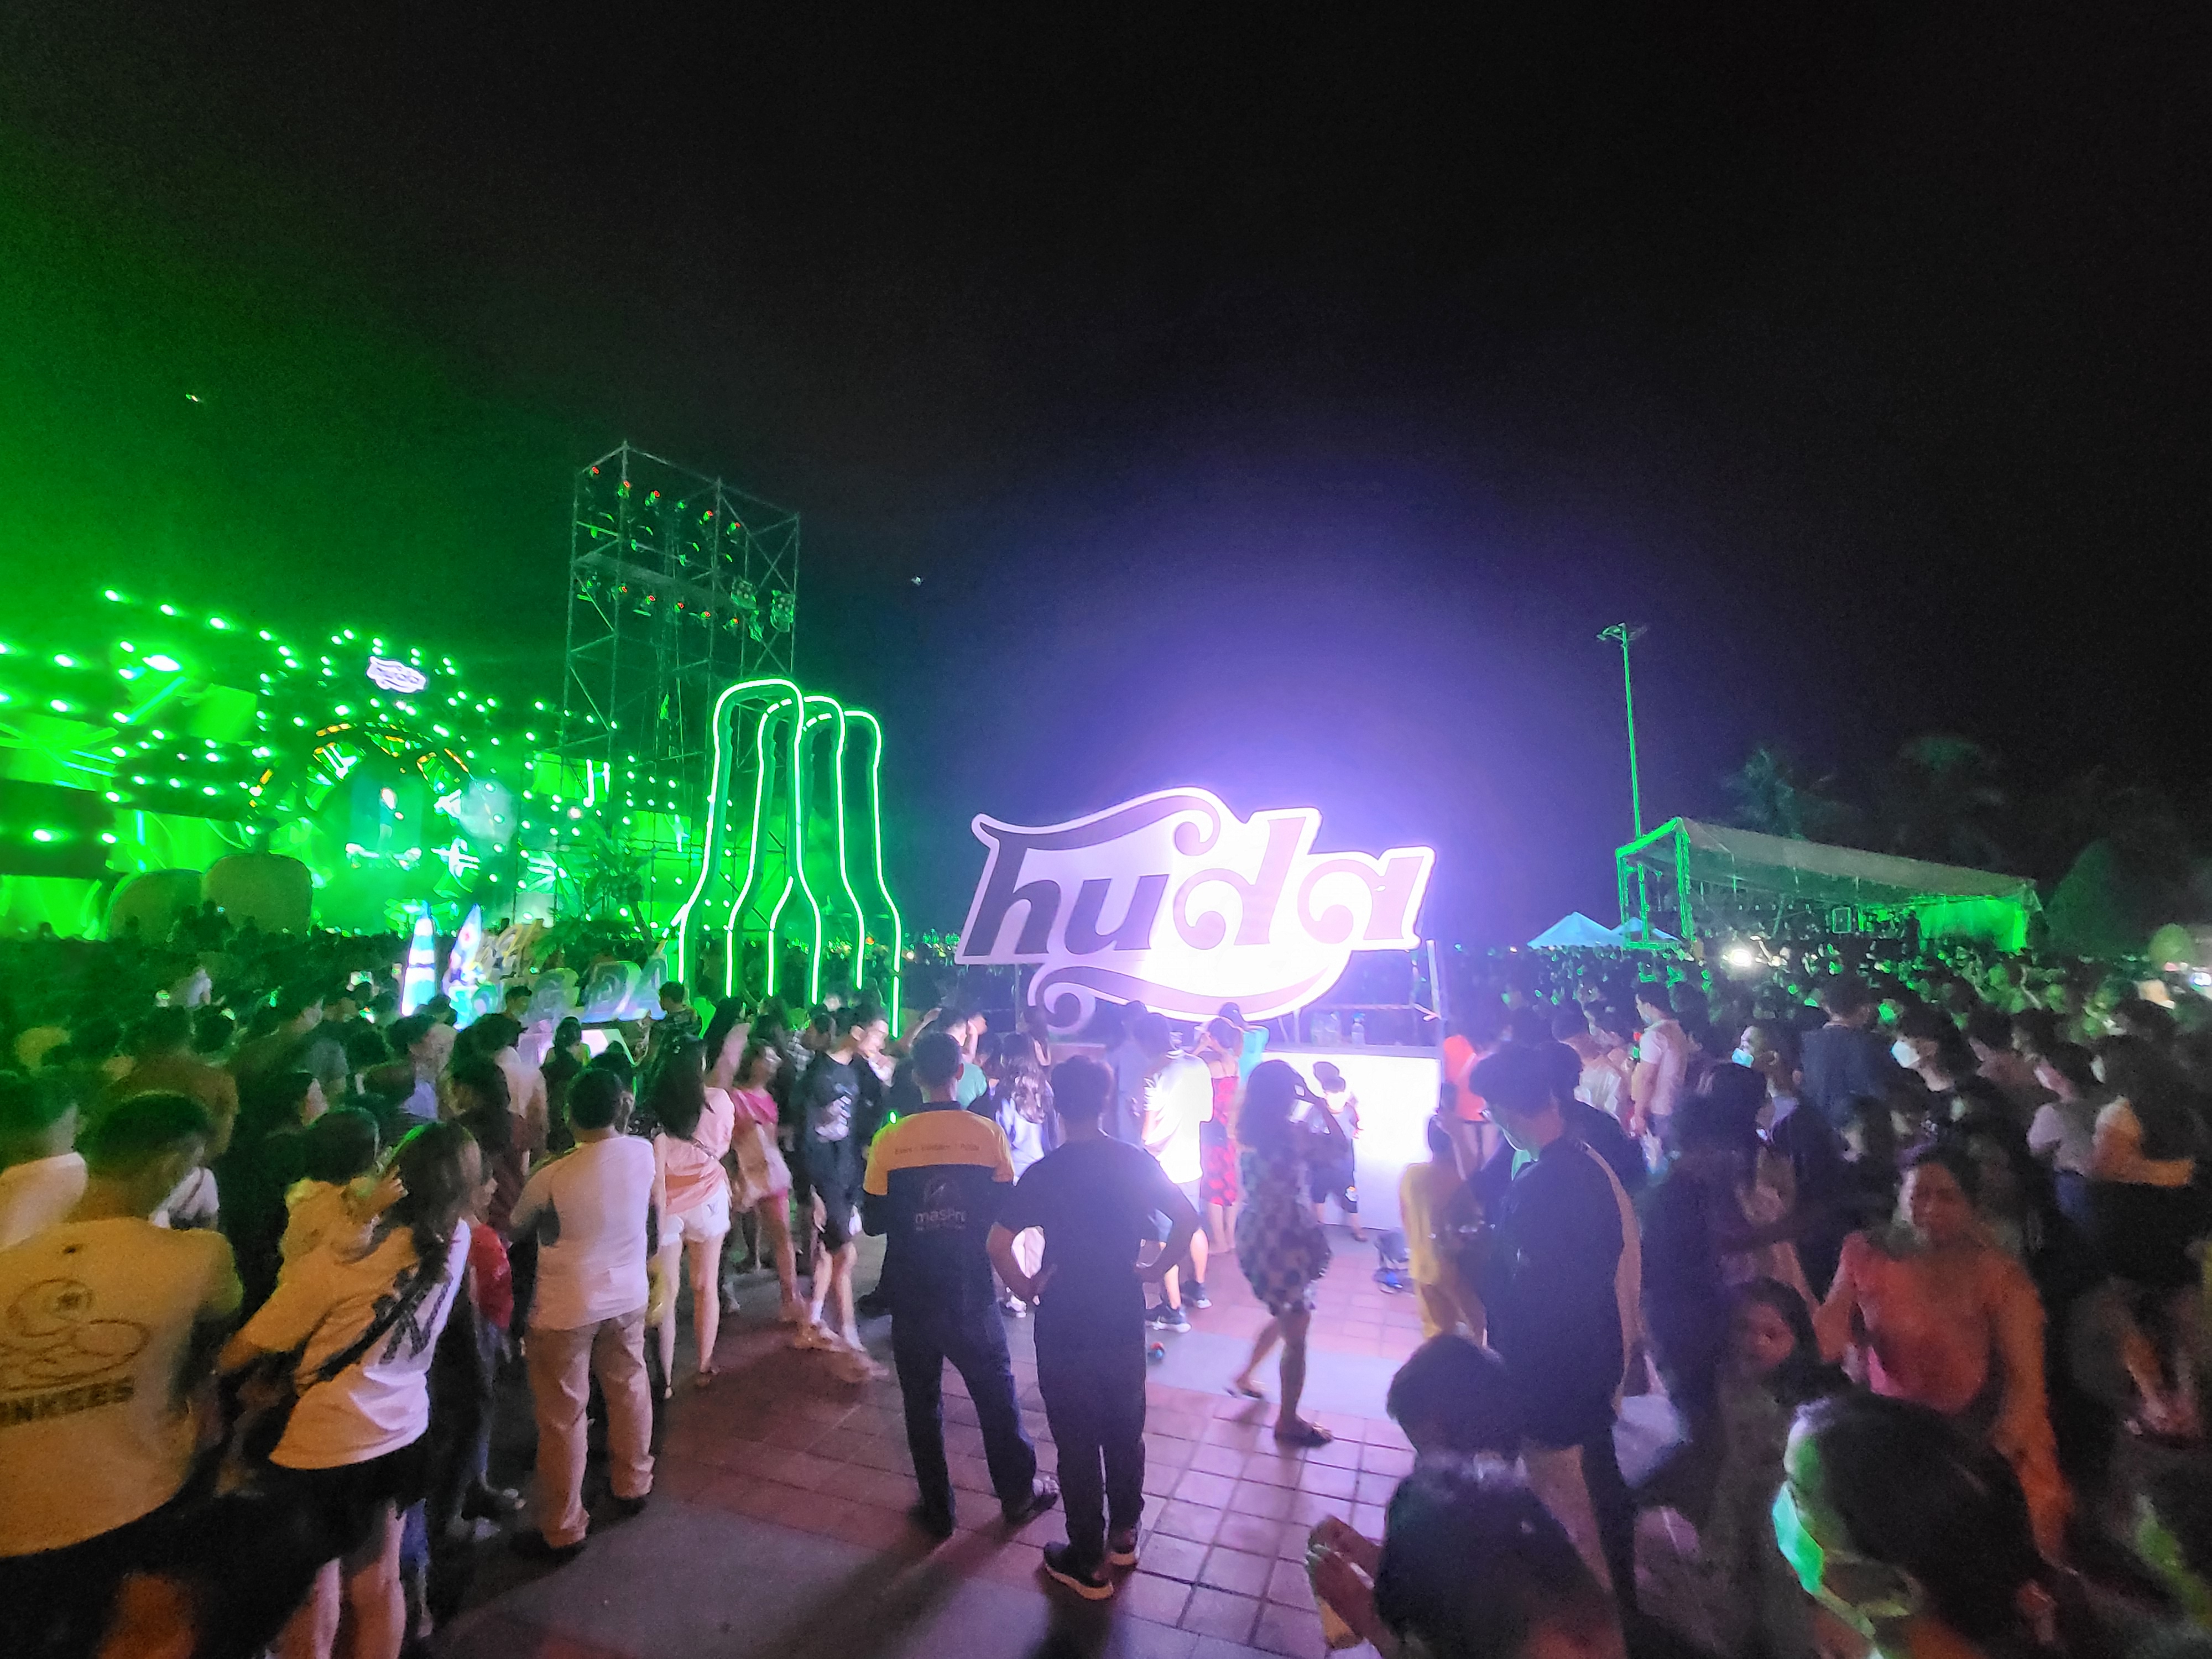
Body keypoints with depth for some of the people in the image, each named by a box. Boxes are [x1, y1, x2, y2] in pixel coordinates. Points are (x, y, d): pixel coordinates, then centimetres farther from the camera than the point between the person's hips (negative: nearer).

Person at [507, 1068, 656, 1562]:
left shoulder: (551, 1176, -23)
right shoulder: (643, 1152, -12)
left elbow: (515, 1230, -3)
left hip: (566, 1307, -4)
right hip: (628, 1295, 5)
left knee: (562, 1417, 10)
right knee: (629, 1389, 23)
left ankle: (561, 1532, 25)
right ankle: (632, 1485, 42)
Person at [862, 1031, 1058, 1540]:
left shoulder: (890, 1141, -14)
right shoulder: (987, 1133, -14)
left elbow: (874, 1221, -6)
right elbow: (1006, 1212, -7)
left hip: (913, 1294, 0)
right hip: (972, 1293, 0)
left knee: (922, 1402, 18)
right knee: (996, 1393, 19)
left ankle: (938, 1511, 31)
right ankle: (1019, 1493, 35)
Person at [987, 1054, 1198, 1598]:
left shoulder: (1044, 1173, -19)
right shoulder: (1137, 1161, -8)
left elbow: (999, 1243, -25)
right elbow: (1187, 1218, -3)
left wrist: (1024, 1287, -10)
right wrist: (1155, 1269, 5)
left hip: (1065, 1327, -3)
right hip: (1124, 1319, 3)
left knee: (1077, 1443, 13)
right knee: (1125, 1430, 22)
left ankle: (1088, 1565, 28)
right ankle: (1123, 1534, 41)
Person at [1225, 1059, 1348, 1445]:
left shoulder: (1252, 1130, 0)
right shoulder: (1290, 1132, -24)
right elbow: (1339, 1147, -16)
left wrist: (1313, 1111, 8)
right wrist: (1319, 1102, -12)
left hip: (1255, 1235, 9)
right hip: (1283, 1239, -9)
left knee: (1285, 1316, 30)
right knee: (1295, 1336, 9)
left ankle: (1244, 1377, 44)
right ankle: (1288, 1423, 24)